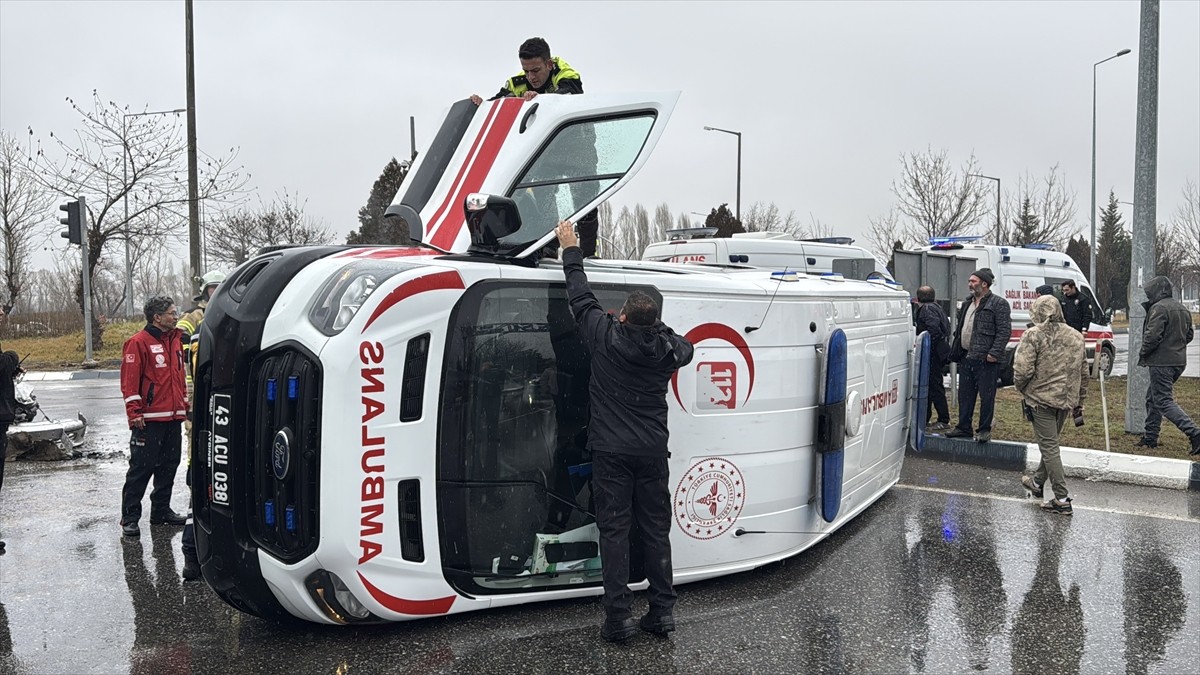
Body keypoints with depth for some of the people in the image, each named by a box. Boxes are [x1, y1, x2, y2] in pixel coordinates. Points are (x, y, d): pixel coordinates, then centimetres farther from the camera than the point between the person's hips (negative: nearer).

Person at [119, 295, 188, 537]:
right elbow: (129, 380, -12)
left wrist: (184, 403, 22)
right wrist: (134, 412, -17)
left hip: (174, 417, 8)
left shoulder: (175, 340, 16)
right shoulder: (139, 342, -8)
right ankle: (129, 517, 4)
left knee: (168, 466, 13)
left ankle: (161, 510, 24)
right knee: (141, 467, -4)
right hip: (149, 418, -8)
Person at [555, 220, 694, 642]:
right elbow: (686, 348, 24)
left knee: (614, 530, 1)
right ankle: (662, 611, 17)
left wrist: (571, 250, 15)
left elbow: (581, 297, 3)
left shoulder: (606, 337, -10)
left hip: (611, 452, -3)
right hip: (652, 452, 3)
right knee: (656, 529, 10)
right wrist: (656, 325, 25)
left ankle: (619, 616, 1)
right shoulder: (667, 349, -1)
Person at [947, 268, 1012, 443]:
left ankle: (984, 430, 10)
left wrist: (994, 352, -20)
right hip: (966, 357, 8)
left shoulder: (998, 304, -7)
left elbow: (1004, 331, -13)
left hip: (985, 359, -8)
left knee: (986, 396, 0)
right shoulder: (967, 303, 18)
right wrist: (955, 350, 17)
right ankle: (963, 427, 23)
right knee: (964, 394, 13)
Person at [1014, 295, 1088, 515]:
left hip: (1041, 398, -7)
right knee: (1050, 442, 22)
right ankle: (1038, 481, 39)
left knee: (1049, 447, -2)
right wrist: (1080, 402, 21)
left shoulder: (1034, 335, -12)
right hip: (1067, 399, 7)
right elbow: (1083, 372, 14)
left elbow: (1023, 369, -20)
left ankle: (1062, 499, -4)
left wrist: (1022, 389, 0)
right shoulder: (1076, 336, 10)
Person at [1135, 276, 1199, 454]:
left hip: (1161, 362, -10)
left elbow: (1152, 336, -22)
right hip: (1179, 361, 10)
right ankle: (1150, 437, 24)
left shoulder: (1159, 308, -15)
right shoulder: (1182, 308, 16)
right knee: (1153, 397, 19)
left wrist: (1143, 355, -8)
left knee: (1164, 401, -8)